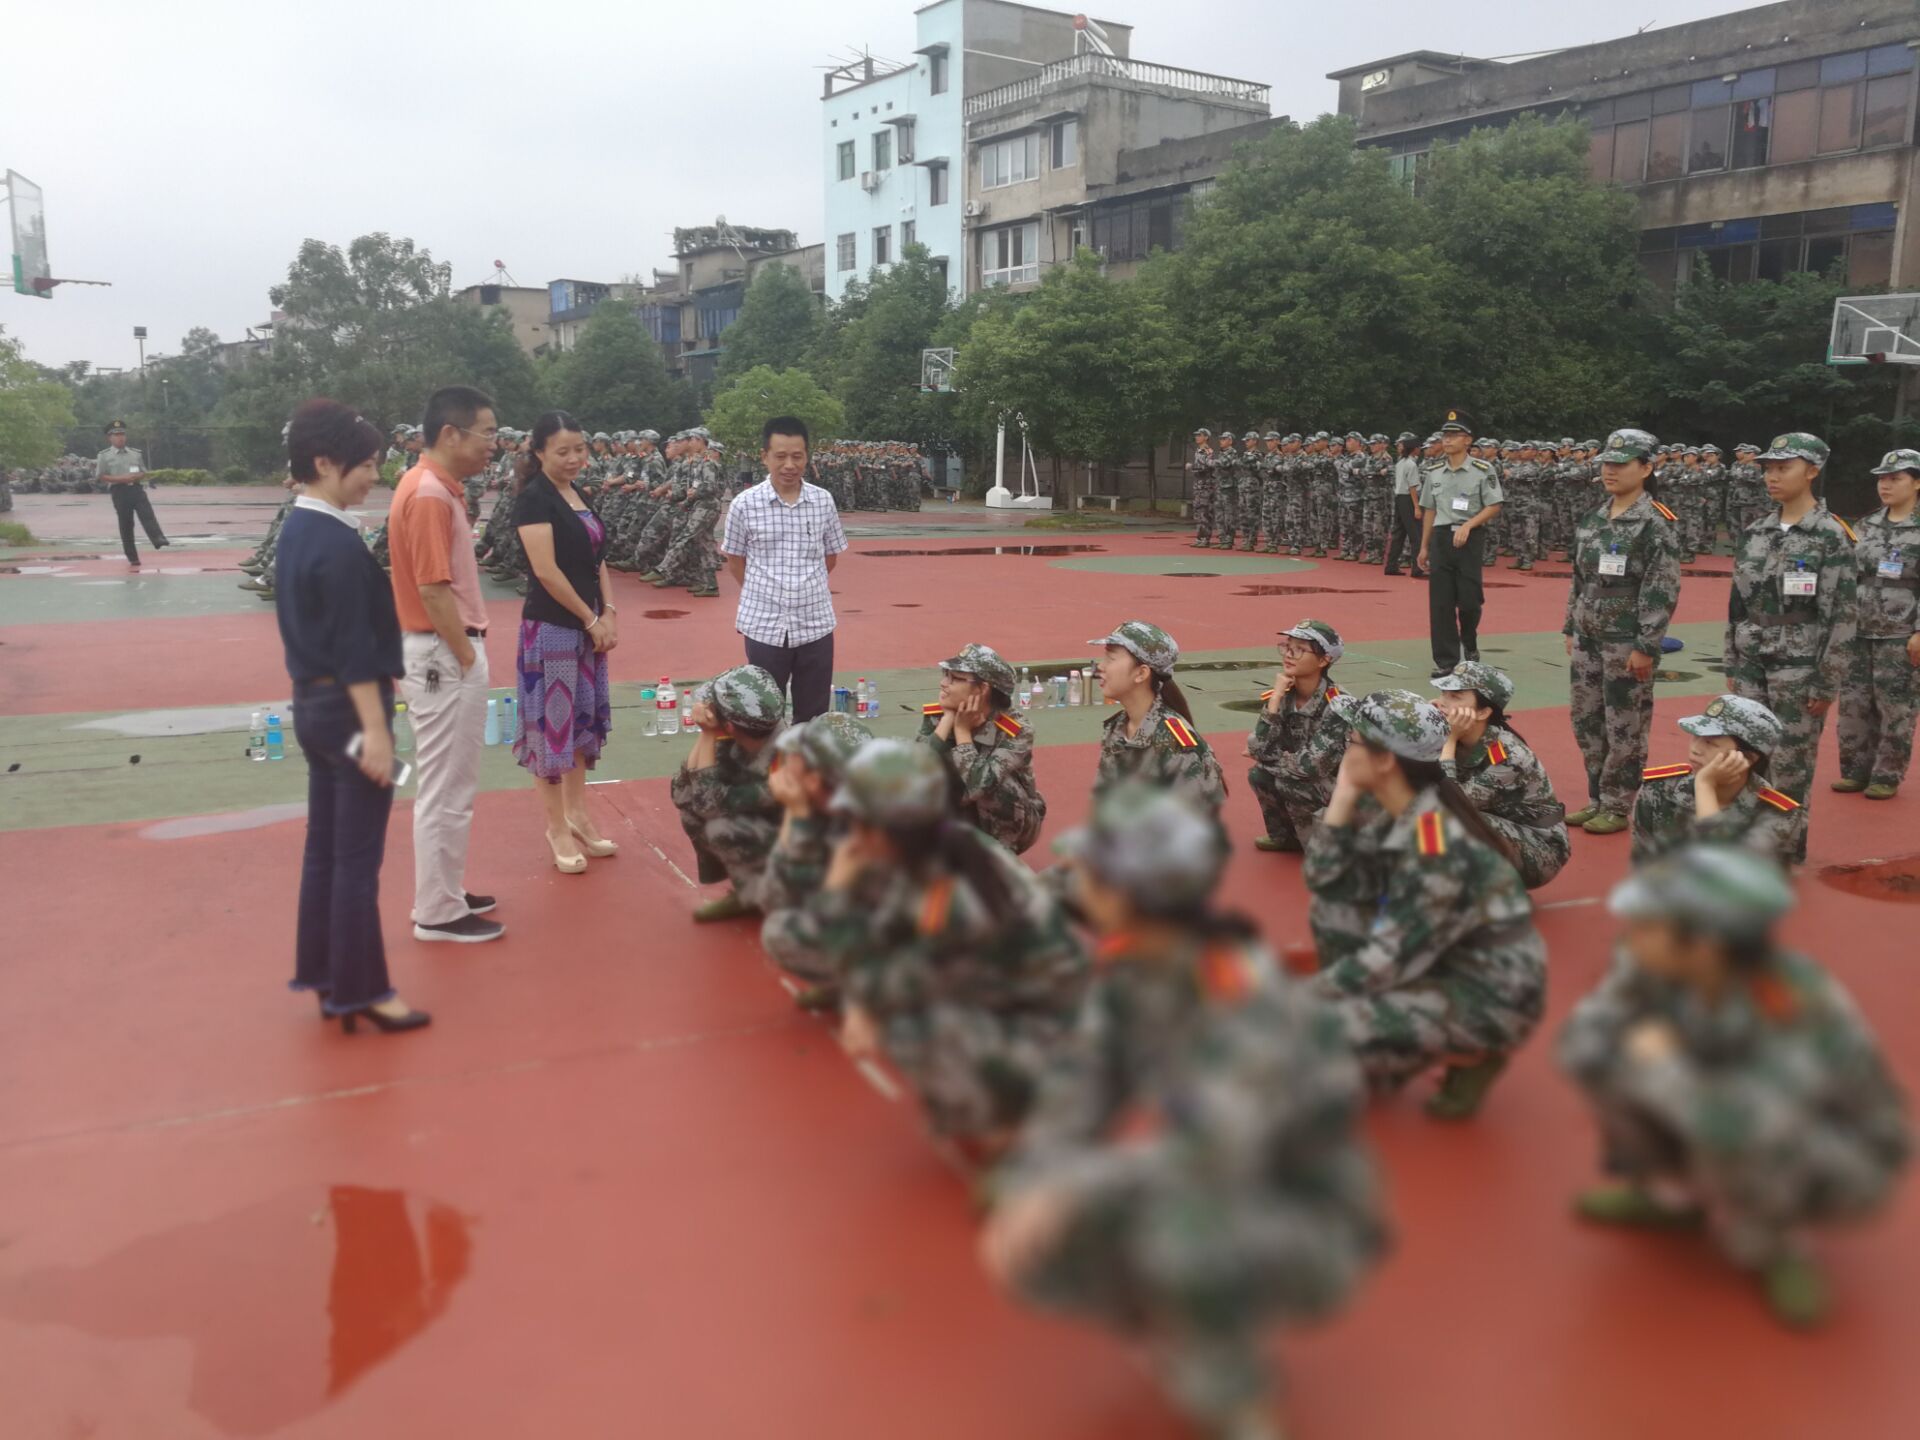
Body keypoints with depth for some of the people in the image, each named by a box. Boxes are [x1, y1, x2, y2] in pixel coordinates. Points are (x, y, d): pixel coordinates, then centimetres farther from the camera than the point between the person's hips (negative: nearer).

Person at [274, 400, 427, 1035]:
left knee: (323, 846, 16)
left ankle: (324, 975, 27)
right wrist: (375, 728, -21)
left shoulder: (295, 530, 10)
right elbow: (354, 648, -22)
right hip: (346, 707, -10)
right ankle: (358, 991, 8)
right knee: (357, 857, -1)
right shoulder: (340, 545, -20)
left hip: (310, 702, 10)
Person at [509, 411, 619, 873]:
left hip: (587, 627, 8)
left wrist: (609, 614, 0)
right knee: (551, 723, 0)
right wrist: (592, 619, -14)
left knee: (582, 719, 14)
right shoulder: (534, 499, -12)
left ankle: (577, 815, 25)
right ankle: (557, 828, 9)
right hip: (550, 627, -8)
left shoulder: (579, 497, 12)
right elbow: (545, 570, -18)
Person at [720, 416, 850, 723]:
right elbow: (734, 560, 6)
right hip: (764, 626, -2)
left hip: (816, 624, 2)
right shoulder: (745, 504, -6)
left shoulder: (823, 501, 1)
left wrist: (805, 589, 12)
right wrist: (762, 594, 7)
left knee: (813, 715, 11)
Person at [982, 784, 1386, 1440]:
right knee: (1039, 1252, -10)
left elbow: (1209, 1152, -43)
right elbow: (1080, 1082, -10)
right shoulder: (1132, 961, -9)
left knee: (1174, 1231, -40)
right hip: (1211, 1191, 7)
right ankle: (1192, 1332, 12)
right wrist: (1022, 1195, -25)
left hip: (1308, 1232, -7)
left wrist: (1067, 1192, -41)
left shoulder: (1249, 999, -32)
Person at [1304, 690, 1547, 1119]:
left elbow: (1394, 956, -24)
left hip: (1494, 992, -9)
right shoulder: (1385, 811, -2)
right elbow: (1326, 882, -1)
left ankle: (1471, 1056, -1)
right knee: (1331, 908, 5)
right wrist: (1344, 797, -9)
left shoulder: (1437, 844, -27)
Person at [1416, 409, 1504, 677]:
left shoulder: (1482, 470, -3)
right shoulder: (1432, 473, 9)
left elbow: (1494, 507, -4)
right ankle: (1445, 660, 6)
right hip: (1440, 537, 3)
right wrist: (1424, 547, 14)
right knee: (1439, 602, 0)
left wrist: (1467, 525, -16)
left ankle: (1469, 643, 28)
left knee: (1469, 598, -2)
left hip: (1470, 539, -3)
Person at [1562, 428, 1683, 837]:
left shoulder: (1658, 523, -11)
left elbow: (1664, 591, -14)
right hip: (1588, 639, 7)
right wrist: (1570, 629, 14)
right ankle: (1596, 799, 25)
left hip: (1628, 644, -7)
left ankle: (1617, 807, 12)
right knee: (1586, 722, 12)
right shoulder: (1591, 519, 10)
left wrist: (1645, 647, -17)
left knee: (1625, 729, 2)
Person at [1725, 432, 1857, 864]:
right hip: (1752, 661, 5)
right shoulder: (1754, 533, 7)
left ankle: (1789, 847, 15)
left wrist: (1827, 683, -12)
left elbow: (1842, 615, -10)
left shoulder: (1832, 537, -9)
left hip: (1800, 665, -5)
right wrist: (1733, 665, 11)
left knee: (1791, 759, 2)